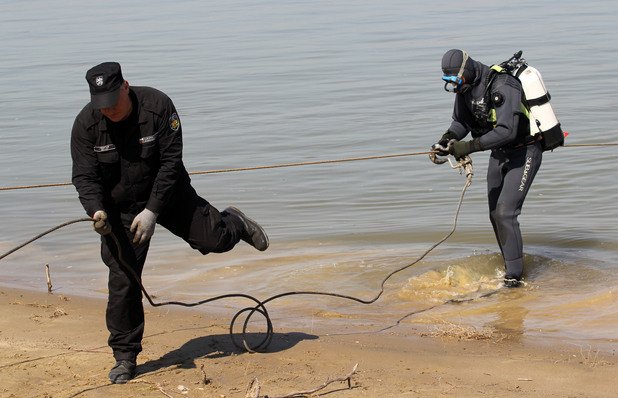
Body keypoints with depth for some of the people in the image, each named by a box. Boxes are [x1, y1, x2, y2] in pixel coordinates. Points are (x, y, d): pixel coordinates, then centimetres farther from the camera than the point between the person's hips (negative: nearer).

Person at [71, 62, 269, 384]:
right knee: (123, 280, -6)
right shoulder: (86, 125, -18)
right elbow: (84, 177, -16)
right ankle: (124, 358, 6)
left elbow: (171, 163, -20)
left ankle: (234, 223, 40)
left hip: (167, 194, 0)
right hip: (120, 208, 0)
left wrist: (152, 211, -25)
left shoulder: (157, 106, -22)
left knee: (214, 239, -1)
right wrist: (96, 211, -36)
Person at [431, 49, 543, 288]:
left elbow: (506, 131, -37)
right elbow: (461, 121, 9)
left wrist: (470, 147, -35)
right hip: (499, 153, 9)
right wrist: (446, 140, -12)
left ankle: (514, 276, -11)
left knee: (505, 212, -17)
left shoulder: (502, 87, -30)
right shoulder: (465, 86, -3)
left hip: (524, 153, -9)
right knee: (495, 214, 12)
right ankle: (512, 268, 25)